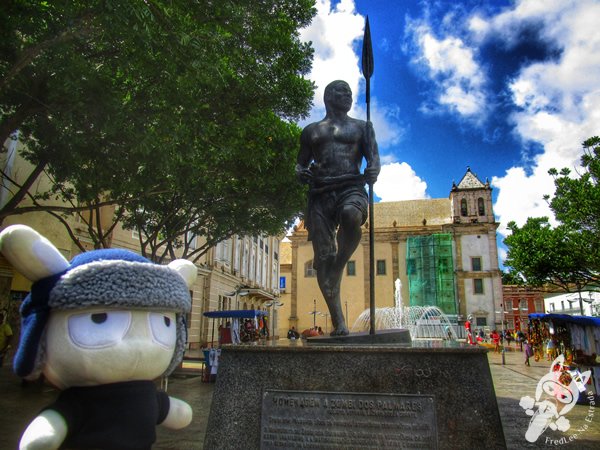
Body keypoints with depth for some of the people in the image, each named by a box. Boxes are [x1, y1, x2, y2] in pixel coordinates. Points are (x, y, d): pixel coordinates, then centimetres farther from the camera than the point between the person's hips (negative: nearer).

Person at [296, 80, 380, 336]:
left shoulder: (361, 127, 22)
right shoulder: (311, 131, 24)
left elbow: (374, 158, 11)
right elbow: (300, 164, 24)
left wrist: (372, 171, -13)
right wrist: (301, 174, -1)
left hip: (351, 188, -1)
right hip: (320, 194, 2)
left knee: (350, 216, -39)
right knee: (323, 257, -9)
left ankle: (339, 267, -15)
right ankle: (338, 321, -1)